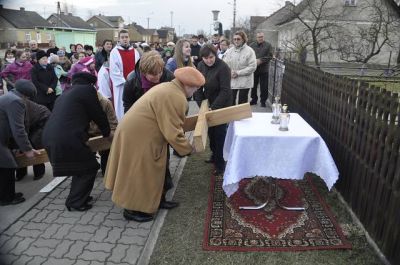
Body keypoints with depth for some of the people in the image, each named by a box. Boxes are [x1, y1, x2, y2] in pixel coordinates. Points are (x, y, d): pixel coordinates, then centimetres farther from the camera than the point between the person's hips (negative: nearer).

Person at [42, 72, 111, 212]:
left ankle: (77, 196, 34)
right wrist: (107, 133, 23)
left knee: (81, 165, 25)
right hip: (66, 139, -8)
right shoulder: (87, 89, 4)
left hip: (48, 137, 9)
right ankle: (76, 202, 13)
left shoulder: (65, 94, 28)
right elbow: (98, 115, 6)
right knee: (90, 167, 9)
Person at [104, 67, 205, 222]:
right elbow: (172, 132, -23)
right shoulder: (176, 98, -23)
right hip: (139, 136, -11)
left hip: (137, 130, 11)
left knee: (149, 171, 18)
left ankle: (154, 201, 31)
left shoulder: (168, 87, 10)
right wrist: (187, 149, -10)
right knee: (140, 174, 2)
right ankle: (133, 209, 16)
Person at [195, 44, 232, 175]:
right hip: (209, 103, 6)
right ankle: (214, 154, 36)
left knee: (219, 133, -2)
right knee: (210, 131, 15)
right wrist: (200, 103, -10)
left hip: (222, 105, -6)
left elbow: (225, 91, -25)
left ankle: (220, 163, 10)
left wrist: (214, 107, -28)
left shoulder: (223, 67, -23)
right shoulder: (201, 66, -4)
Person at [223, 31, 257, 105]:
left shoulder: (249, 51, -6)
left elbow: (252, 67, -12)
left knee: (242, 104, 9)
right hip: (231, 81, 3)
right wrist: (229, 72, -16)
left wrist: (238, 73, -17)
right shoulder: (229, 51, 4)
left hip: (244, 82, -3)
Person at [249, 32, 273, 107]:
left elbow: (270, 56, -6)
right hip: (254, 69, 2)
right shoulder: (252, 45, 7)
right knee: (253, 86, 10)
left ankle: (263, 101, 13)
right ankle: (254, 99, 24)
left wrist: (261, 60, -18)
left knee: (264, 87, 2)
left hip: (264, 70, -2)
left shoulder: (268, 45, 2)